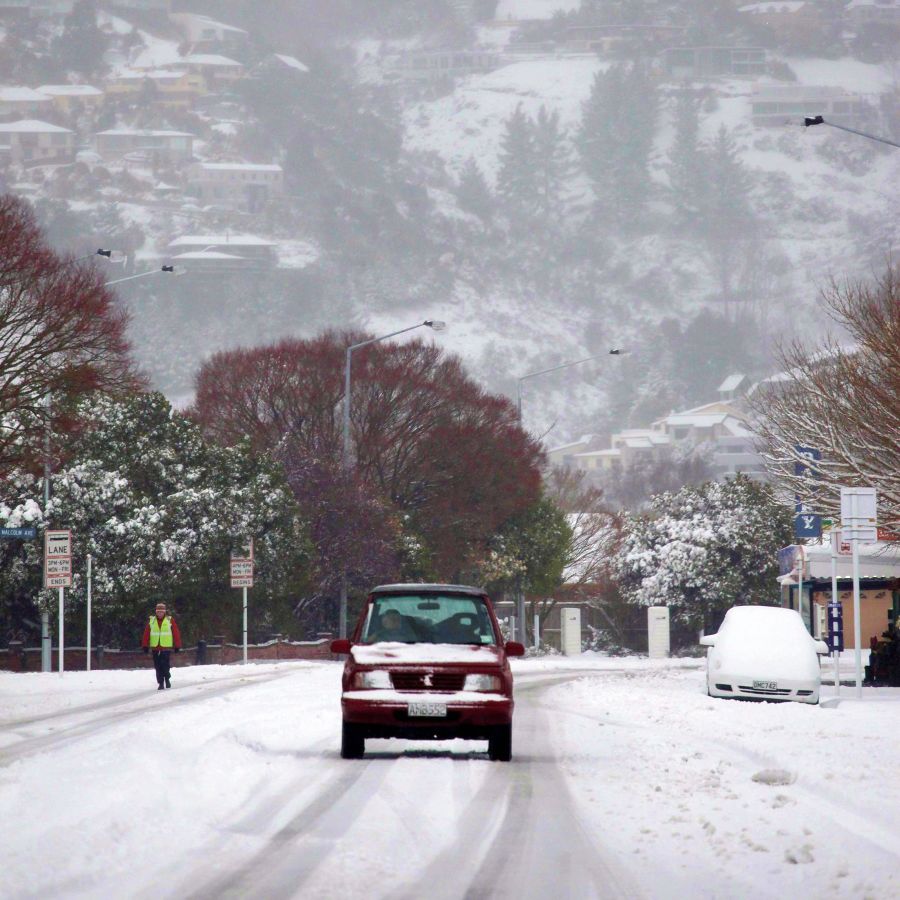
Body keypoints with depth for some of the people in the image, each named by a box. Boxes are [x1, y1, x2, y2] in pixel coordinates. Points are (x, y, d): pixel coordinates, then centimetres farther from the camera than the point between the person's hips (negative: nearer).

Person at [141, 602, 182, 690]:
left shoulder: (170, 620, 1)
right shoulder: (151, 621, 6)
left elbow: (176, 633, 1)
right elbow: (146, 634, 5)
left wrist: (177, 646, -2)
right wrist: (145, 645, 0)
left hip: (166, 647, -2)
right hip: (155, 648, 3)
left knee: (165, 665, -10)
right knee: (158, 666, 3)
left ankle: (167, 679, 14)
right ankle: (160, 683, 11)